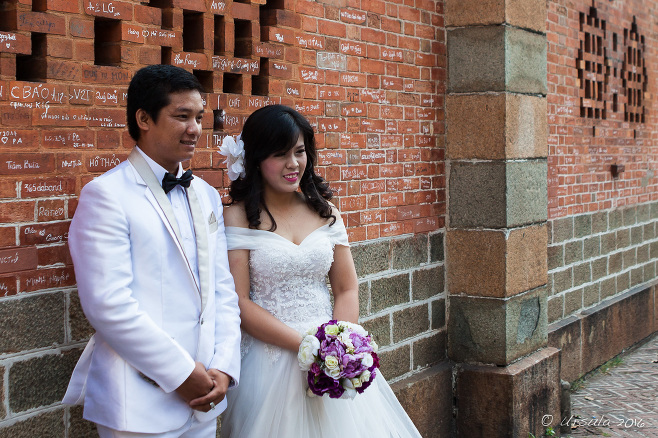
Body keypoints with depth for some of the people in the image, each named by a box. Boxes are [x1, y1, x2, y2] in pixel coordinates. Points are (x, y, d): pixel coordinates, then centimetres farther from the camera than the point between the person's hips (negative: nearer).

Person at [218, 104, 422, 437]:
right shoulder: (238, 218, -6)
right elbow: (238, 303, -11)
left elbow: (347, 289, 7)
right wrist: (304, 345, -17)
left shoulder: (325, 213, 8)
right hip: (271, 359, -4)